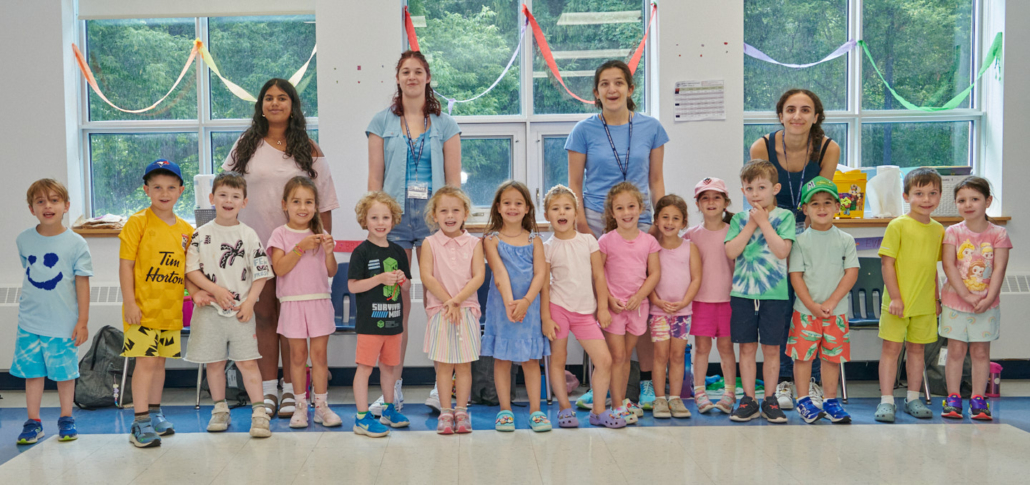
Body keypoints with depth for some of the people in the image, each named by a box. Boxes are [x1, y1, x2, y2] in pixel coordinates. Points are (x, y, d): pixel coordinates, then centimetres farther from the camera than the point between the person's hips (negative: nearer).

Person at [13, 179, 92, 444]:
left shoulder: (76, 243, -8)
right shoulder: (24, 239, 2)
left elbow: (82, 283, -5)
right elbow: (30, 273, 15)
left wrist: (83, 321, -6)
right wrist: (35, 301, 13)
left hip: (63, 322, -3)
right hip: (29, 322, 3)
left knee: (64, 372, 8)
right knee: (32, 372, 7)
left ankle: (66, 419, 23)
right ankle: (33, 422, 18)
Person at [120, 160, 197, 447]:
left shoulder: (185, 229, 9)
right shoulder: (138, 222, -6)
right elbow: (126, 264, -9)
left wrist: (195, 292, 0)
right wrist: (129, 303, -14)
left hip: (171, 309, 5)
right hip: (144, 308, -5)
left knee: (160, 360, 14)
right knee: (146, 360, -8)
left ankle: (154, 414, 27)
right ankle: (141, 423, -3)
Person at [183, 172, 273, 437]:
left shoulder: (249, 235, 4)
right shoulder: (202, 234, 5)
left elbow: (261, 274, 3)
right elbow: (191, 269, -1)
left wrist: (249, 302, -8)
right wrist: (215, 290, -12)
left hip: (241, 310, -1)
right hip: (209, 309, 1)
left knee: (247, 361, -5)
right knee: (214, 362, 8)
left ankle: (259, 412, -2)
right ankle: (220, 409, 23)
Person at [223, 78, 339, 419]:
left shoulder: (308, 149, 5)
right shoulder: (246, 145, 8)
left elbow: (323, 201, 6)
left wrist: (326, 241, 2)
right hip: (255, 243, 1)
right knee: (263, 314, 4)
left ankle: (291, 390, 9)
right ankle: (268, 390, 11)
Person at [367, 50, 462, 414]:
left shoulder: (445, 125, 10)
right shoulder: (382, 122, 10)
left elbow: (454, 179, 7)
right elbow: (375, 177, 7)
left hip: (433, 216, 0)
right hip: (394, 216, 0)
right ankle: (393, 389, 9)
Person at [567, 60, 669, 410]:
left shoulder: (650, 128, 6)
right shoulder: (584, 130, 2)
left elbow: (656, 180, 11)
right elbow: (575, 184, 4)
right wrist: (582, 225, -5)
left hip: (639, 222, 1)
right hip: (596, 223, -1)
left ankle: (647, 382, 9)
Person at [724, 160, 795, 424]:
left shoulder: (784, 216, 0)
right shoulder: (739, 219, 7)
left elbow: (782, 251, -14)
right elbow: (731, 251, -6)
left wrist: (763, 222, -11)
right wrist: (751, 225, -8)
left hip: (774, 293, -2)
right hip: (743, 292, 2)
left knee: (771, 348, 4)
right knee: (747, 347, 7)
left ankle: (770, 400, 16)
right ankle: (748, 400, 15)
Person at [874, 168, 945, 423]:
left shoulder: (938, 229, 8)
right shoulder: (898, 226, -8)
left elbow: (933, 267, 15)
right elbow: (887, 263, -10)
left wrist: (936, 298, 14)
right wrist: (894, 296, -14)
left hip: (925, 303, 5)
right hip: (898, 301, -5)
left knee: (916, 348, 12)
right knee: (891, 347, -2)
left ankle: (913, 399, 21)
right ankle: (886, 400, 3)